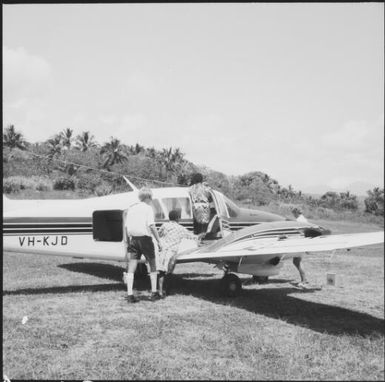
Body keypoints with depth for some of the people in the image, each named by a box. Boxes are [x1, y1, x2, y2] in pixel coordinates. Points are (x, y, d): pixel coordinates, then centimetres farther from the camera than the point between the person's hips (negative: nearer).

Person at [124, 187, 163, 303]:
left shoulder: (131, 208, 11)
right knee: (152, 266, 12)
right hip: (145, 238, -4)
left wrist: (128, 242, 17)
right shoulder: (148, 208, -6)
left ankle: (130, 294, -4)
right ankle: (154, 292, 14)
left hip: (134, 239, 4)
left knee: (131, 268, 2)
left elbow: (126, 227, 10)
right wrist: (158, 241, -9)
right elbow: (151, 226, -15)